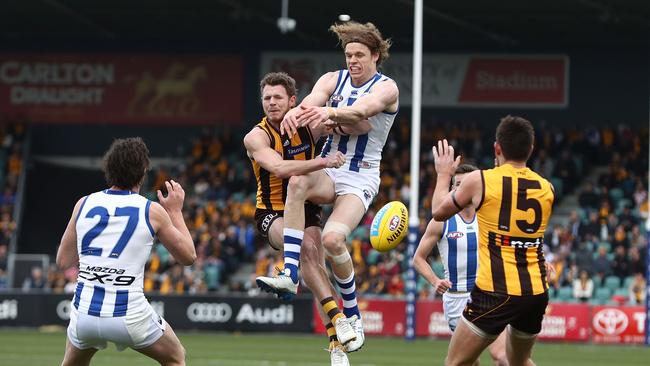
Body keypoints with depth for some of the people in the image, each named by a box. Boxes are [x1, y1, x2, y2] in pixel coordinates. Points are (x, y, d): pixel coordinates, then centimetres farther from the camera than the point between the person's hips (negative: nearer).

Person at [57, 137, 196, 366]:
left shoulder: (84, 204, 5)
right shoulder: (153, 211, -2)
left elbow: (63, 261, 14)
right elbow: (188, 256, 11)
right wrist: (175, 211, 22)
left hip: (84, 313, 3)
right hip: (130, 314, -3)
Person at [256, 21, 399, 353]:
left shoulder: (386, 88, -5)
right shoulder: (333, 79, 7)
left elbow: (361, 110, -27)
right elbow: (313, 100, -14)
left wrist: (329, 112, -48)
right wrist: (296, 111, -40)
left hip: (360, 178, -4)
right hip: (327, 169, 4)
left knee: (332, 238, -27)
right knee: (298, 180, -33)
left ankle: (352, 316, -6)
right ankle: (289, 276, -38)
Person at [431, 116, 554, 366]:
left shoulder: (479, 180, -4)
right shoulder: (546, 188, 7)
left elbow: (439, 212, 13)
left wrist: (444, 175, 30)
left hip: (496, 293, -5)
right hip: (537, 292, 5)